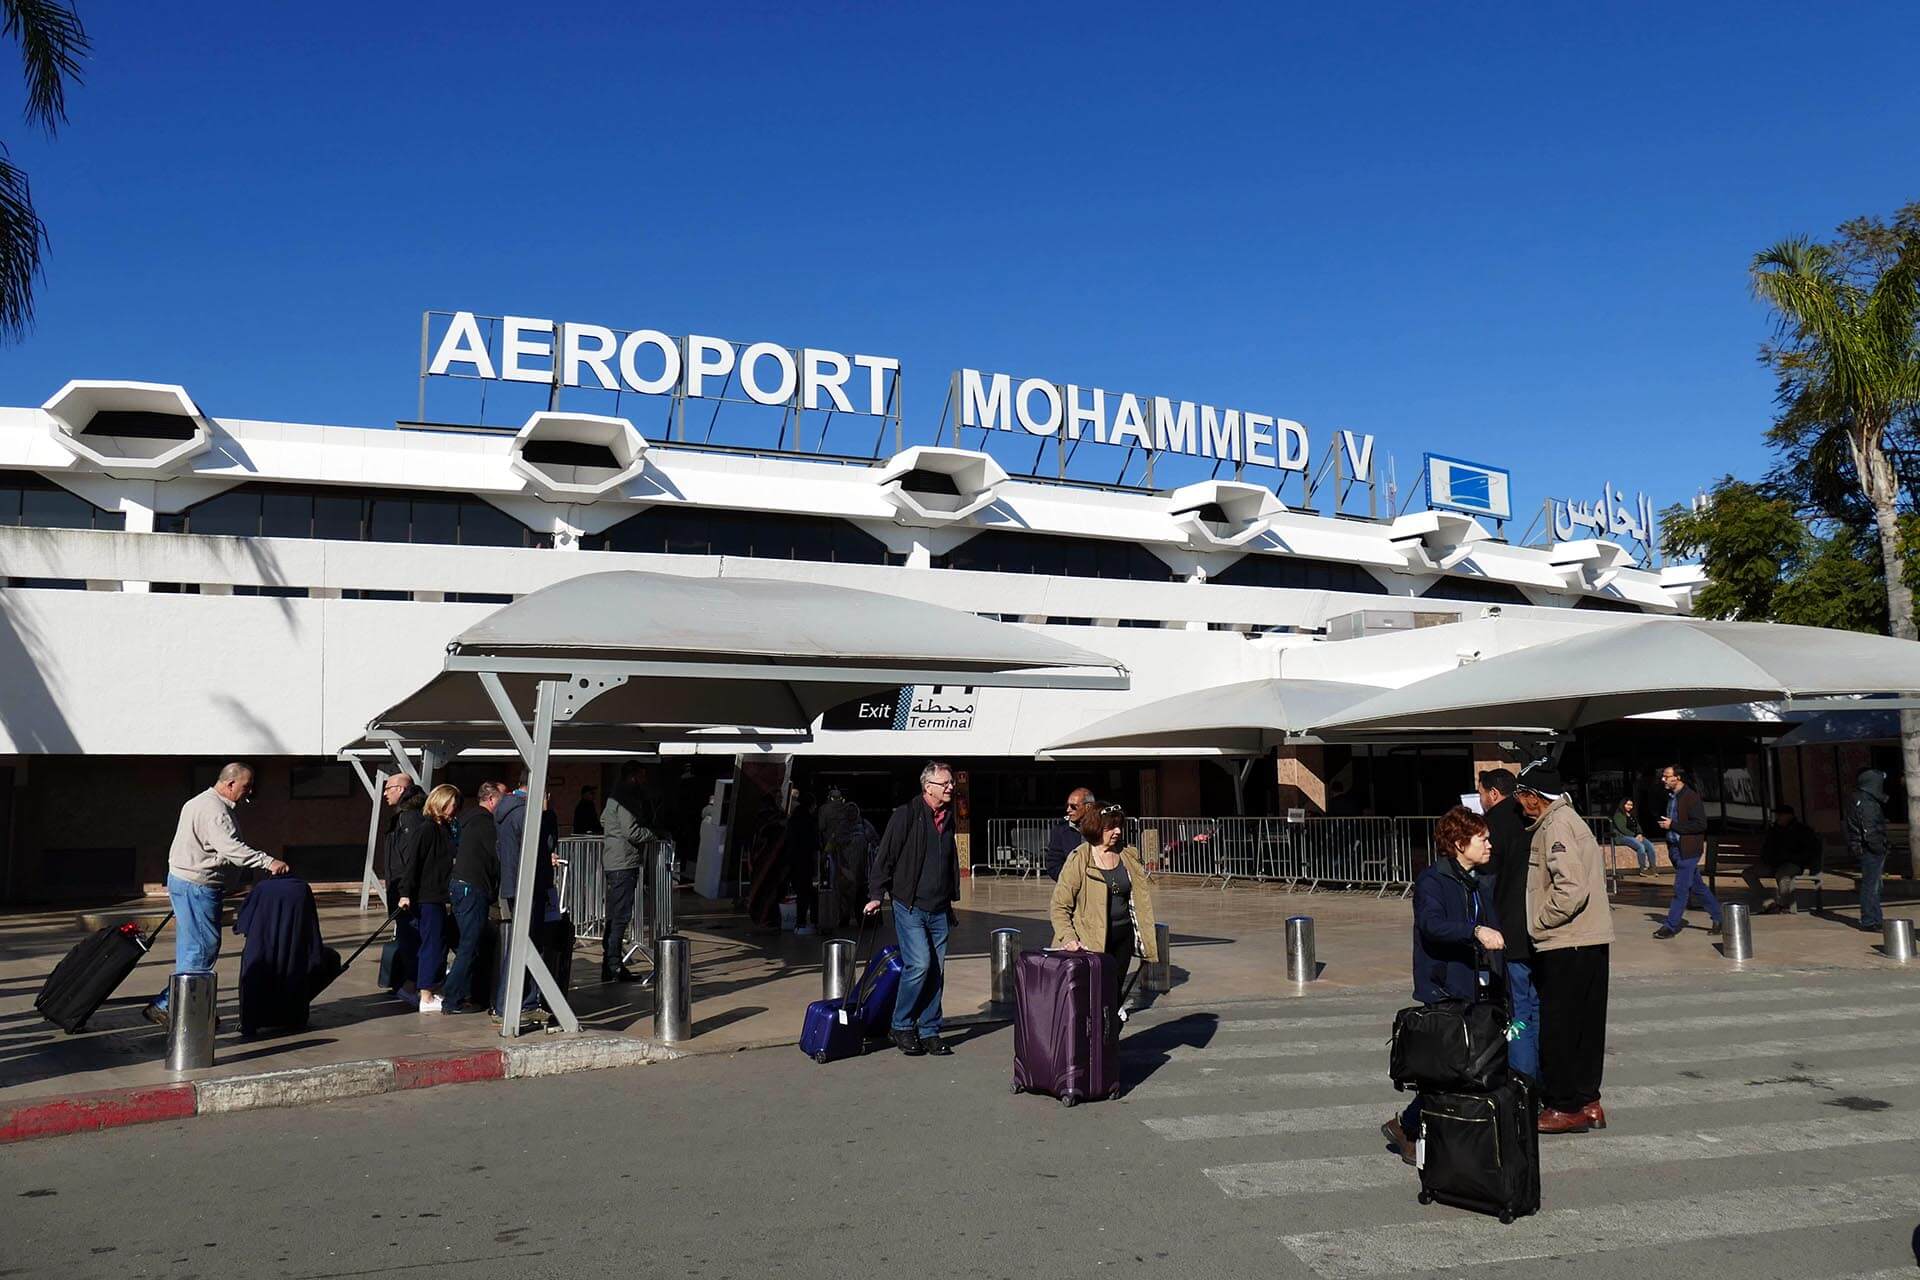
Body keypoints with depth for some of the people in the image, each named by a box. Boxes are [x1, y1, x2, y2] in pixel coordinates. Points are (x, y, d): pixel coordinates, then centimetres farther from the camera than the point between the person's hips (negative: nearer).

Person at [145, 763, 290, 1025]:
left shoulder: (200, 803, 17)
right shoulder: (214, 810, -19)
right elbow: (231, 848, -31)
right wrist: (268, 861, -35)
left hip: (182, 879, 11)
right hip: (198, 885, -11)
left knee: (191, 948, 15)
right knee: (204, 947, -8)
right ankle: (163, 1005, -6)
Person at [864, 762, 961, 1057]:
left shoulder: (947, 818, 12)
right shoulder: (906, 816, -9)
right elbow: (885, 856, -8)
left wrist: (951, 899, 24)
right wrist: (877, 895, -11)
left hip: (938, 910, 6)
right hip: (910, 907, -6)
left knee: (936, 971, 6)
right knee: (919, 964, -16)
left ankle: (929, 1031, 16)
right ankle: (902, 1026, 2)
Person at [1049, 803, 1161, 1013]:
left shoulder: (1129, 856, 6)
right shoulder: (1079, 859, -10)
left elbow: (1142, 898, 12)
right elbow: (1060, 906, -8)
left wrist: (1147, 939, 6)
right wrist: (1068, 939, -20)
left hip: (1123, 936, 5)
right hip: (1090, 940, -5)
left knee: (1114, 992, 11)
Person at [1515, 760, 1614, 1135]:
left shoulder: (1556, 826, -15)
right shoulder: (1572, 820, 16)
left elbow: (1571, 888, -25)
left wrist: (1537, 924, -13)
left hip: (1566, 946, -10)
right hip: (1594, 940, 10)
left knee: (1556, 1027, -1)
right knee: (1585, 1024, 15)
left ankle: (1563, 1107, 6)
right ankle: (1587, 1101, 23)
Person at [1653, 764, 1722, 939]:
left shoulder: (1692, 797, -13)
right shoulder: (1671, 797, 13)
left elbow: (1700, 824, -19)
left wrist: (1672, 825, -18)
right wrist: (1665, 825, 6)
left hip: (1688, 850, -9)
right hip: (1676, 848, 9)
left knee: (1681, 888, -4)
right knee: (1697, 887, 15)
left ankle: (1670, 925, -1)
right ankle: (1719, 919, 25)